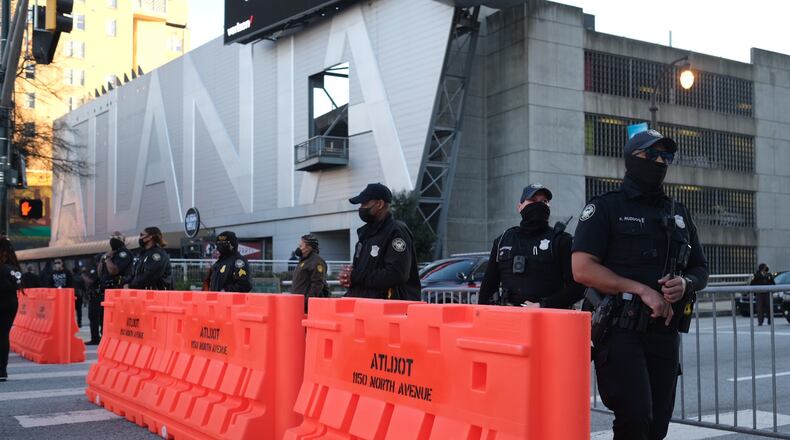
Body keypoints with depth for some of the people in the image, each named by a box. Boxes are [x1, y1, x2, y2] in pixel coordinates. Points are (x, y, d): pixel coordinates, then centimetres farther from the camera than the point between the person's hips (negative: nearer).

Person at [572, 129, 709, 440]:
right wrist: (642, 290, -16)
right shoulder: (605, 208, 0)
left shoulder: (679, 214, 18)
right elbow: (583, 269, -11)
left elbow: (701, 271, 22)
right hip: (620, 331, -6)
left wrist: (685, 283, -3)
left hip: (665, 332, 6)